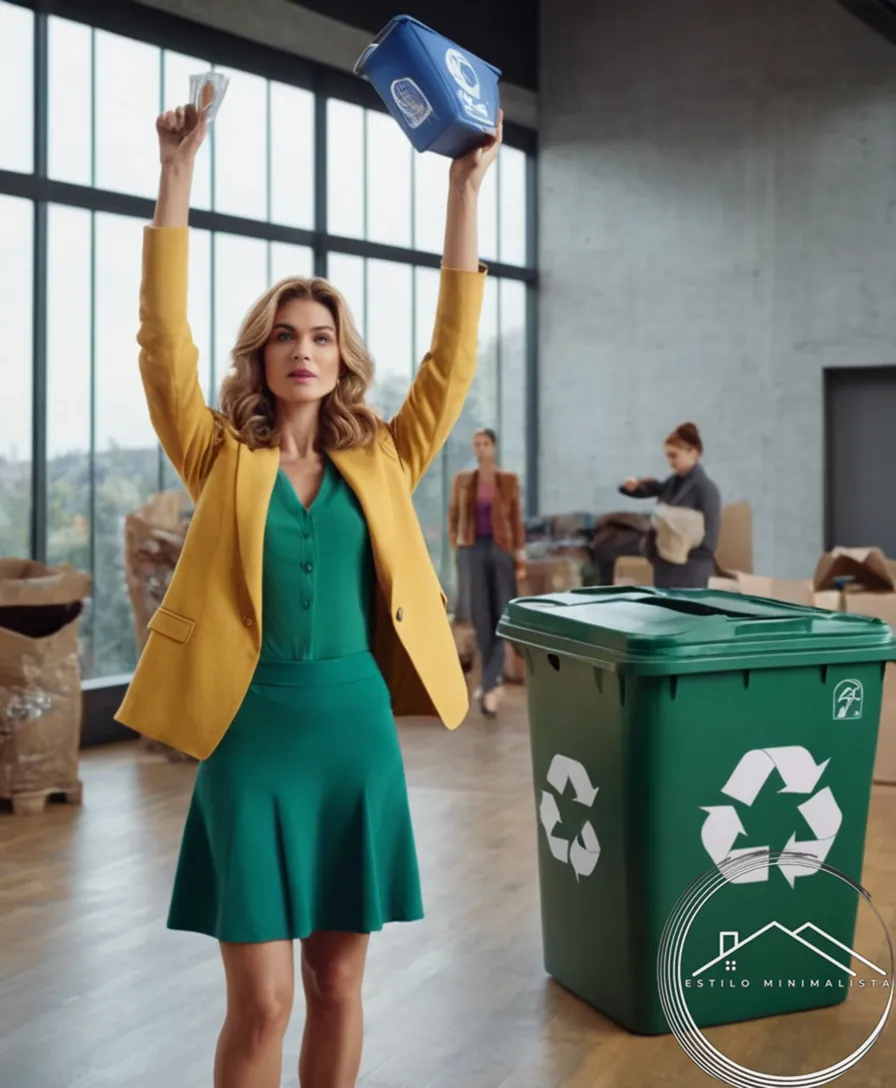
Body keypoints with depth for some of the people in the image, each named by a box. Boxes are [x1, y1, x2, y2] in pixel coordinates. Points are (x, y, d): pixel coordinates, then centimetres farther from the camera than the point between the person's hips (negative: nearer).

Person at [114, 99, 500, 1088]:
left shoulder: (379, 462, 9)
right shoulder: (222, 459, 3)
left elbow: (453, 352, 4)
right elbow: (164, 337, -6)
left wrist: (465, 190, 1)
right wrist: (177, 173, -10)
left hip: (358, 729, 3)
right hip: (250, 731, -2)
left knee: (338, 983, 12)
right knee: (261, 1004, 0)